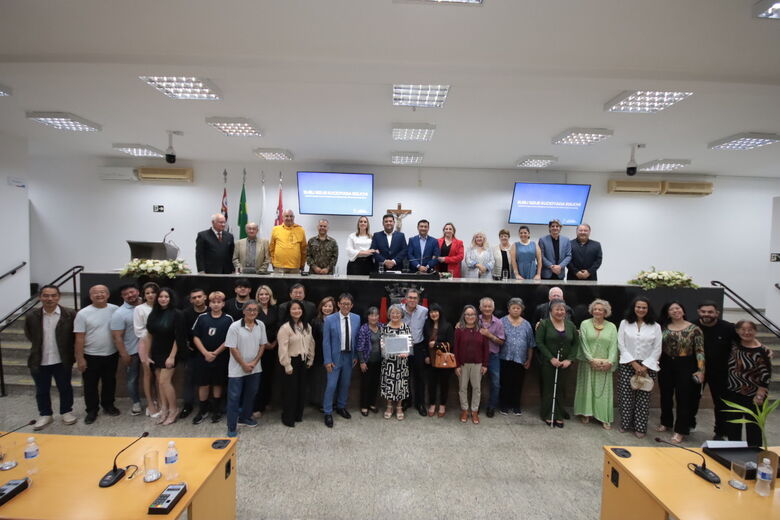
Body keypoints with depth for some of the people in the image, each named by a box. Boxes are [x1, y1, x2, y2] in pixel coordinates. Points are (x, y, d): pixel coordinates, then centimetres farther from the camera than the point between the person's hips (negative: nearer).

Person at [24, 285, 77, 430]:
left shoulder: (70, 314, -12)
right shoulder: (31, 315, -6)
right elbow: (29, 335, 11)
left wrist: (66, 349, 0)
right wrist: (39, 346, 8)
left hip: (62, 360, -2)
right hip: (39, 361, 2)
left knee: (65, 388, 13)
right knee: (42, 390, 16)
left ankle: (66, 411, 31)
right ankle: (45, 415, 34)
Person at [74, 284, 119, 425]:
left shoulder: (115, 310, -4)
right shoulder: (83, 314, -10)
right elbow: (79, 338, -8)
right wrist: (80, 358, -10)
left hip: (111, 354, 2)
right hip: (91, 356, -2)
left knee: (110, 382, 17)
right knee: (90, 385, 10)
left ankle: (108, 404, 35)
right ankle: (92, 410, 26)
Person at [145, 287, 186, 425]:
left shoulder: (176, 313, -13)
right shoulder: (154, 313, 2)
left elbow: (178, 337, -14)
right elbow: (150, 334, 7)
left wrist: (172, 356, -16)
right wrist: (149, 353, 6)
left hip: (169, 353, -5)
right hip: (156, 352, 5)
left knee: (164, 381, -6)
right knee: (160, 382, 9)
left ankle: (173, 410, 9)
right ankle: (164, 409, 21)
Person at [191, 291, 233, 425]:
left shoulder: (228, 319, -5)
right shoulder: (202, 317, 0)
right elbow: (195, 337, 0)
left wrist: (216, 353, -11)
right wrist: (206, 353, -9)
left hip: (221, 358, -1)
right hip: (203, 357, 1)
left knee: (218, 384, 10)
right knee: (203, 384, 8)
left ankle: (216, 410, 26)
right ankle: (202, 410, 24)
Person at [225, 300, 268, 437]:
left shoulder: (261, 325, -3)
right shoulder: (235, 326, -15)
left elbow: (263, 345, 2)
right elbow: (232, 348, -13)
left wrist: (254, 362, -7)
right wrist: (244, 365, -12)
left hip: (255, 368, 4)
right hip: (237, 369, -4)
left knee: (250, 395, 18)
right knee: (234, 397, 3)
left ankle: (245, 417, 37)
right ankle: (232, 427, 14)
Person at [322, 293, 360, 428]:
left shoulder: (357, 318, -2)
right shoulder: (330, 319, -11)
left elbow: (357, 339, 6)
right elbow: (326, 341, -9)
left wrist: (356, 356, 3)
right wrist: (327, 360, -12)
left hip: (349, 356, 3)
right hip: (335, 356, -3)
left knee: (345, 384, 16)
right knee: (331, 385, 0)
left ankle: (341, 407, 36)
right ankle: (328, 413, 16)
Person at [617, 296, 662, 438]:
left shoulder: (655, 326, 2)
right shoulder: (624, 323, 1)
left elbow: (657, 349, 0)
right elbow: (621, 345, -2)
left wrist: (645, 366, -9)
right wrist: (634, 363, -9)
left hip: (648, 366, 0)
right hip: (627, 365, 0)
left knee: (643, 397, 3)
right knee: (626, 395, 2)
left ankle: (640, 427, 15)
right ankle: (625, 424, 16)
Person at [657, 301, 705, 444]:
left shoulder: (694, 329, -8)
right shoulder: (663, 328, 2)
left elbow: (700, 351, -10)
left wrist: (700, 370, -17)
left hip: (685, 365, -4)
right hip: (666, 365, 4)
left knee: (683, 398, 3)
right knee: (665, 396, 14)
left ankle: (680, 431, 14)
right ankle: (666, 422, 32)